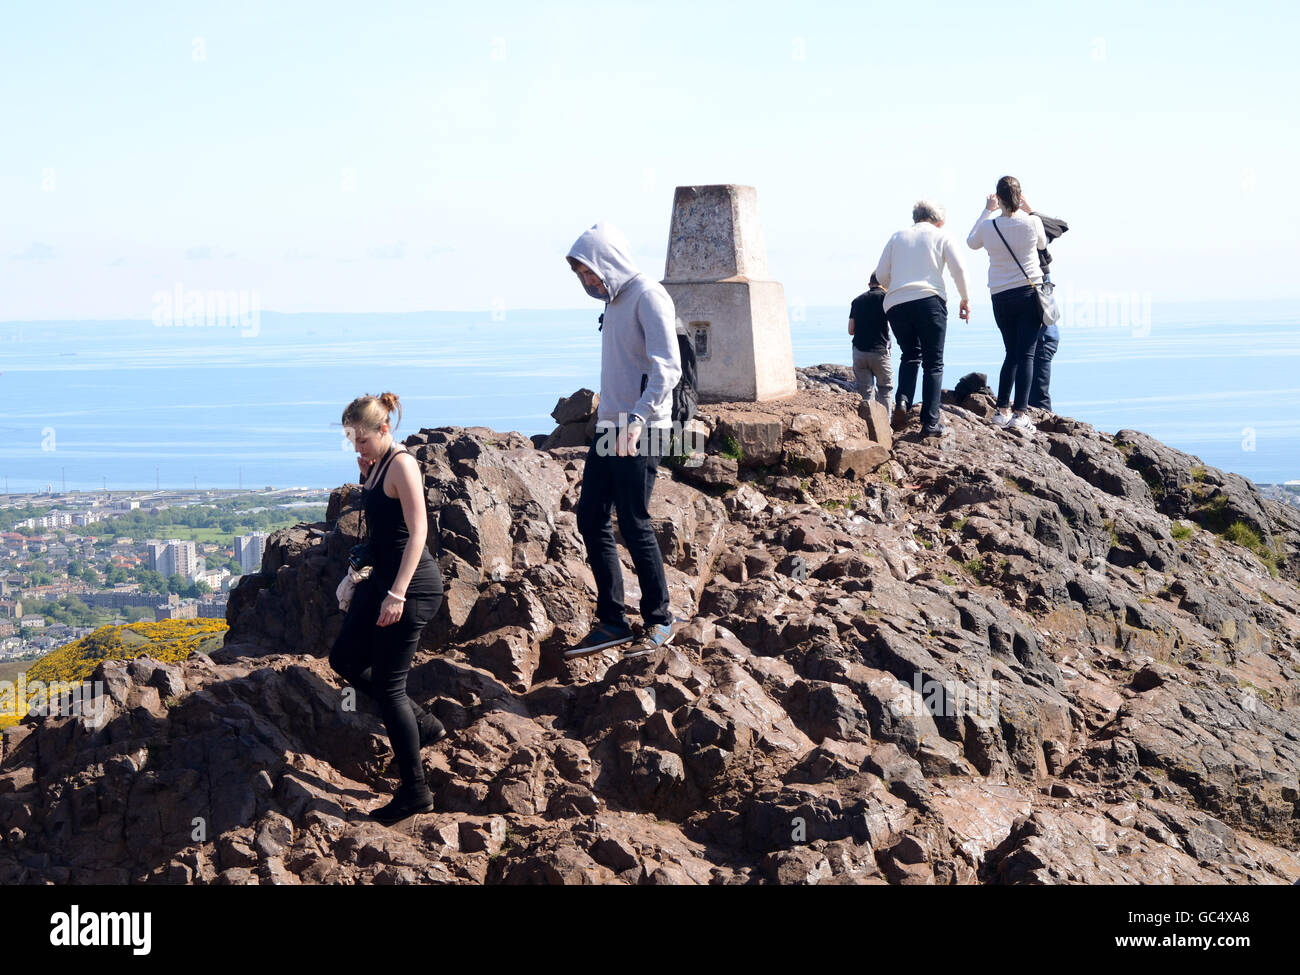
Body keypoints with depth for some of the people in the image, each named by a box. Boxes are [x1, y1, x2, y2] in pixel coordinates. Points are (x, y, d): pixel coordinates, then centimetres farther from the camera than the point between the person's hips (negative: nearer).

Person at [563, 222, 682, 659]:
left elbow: (667, 368, -23)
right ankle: (612, 621, 14)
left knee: (634, 525, -5)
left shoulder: (648, 297, -13)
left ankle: (658, 621, 8)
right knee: (591, 518, 8)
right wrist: (610, 419, 17)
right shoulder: (614, 301, 15)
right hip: (611, 427, 9)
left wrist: (638, 418, -32)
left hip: (641, 432, -9)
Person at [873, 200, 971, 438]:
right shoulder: (941, 236, 12)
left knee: (910, 355, 21)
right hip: (929, 300, -3)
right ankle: (930, 422, -3)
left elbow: (881, 275, 13)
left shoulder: (898, 237, 19)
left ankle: (903, 400, -3)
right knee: (933, 363, 4)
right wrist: (965, 299, 13)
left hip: (895, 304, 3)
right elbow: (958, 268, 1)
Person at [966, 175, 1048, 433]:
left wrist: (987, 211, 21)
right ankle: (1019, 413, -12)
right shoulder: (1032, 222, -7)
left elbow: (971, 243, 18)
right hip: (1029, 292, -2)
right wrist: (1025, 209, 21)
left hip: (1001, 296, 2)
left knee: (1012, 353, 16)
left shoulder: (988, 226, -5)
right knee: (1026, 354, -4)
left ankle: (1002, 409, 12)